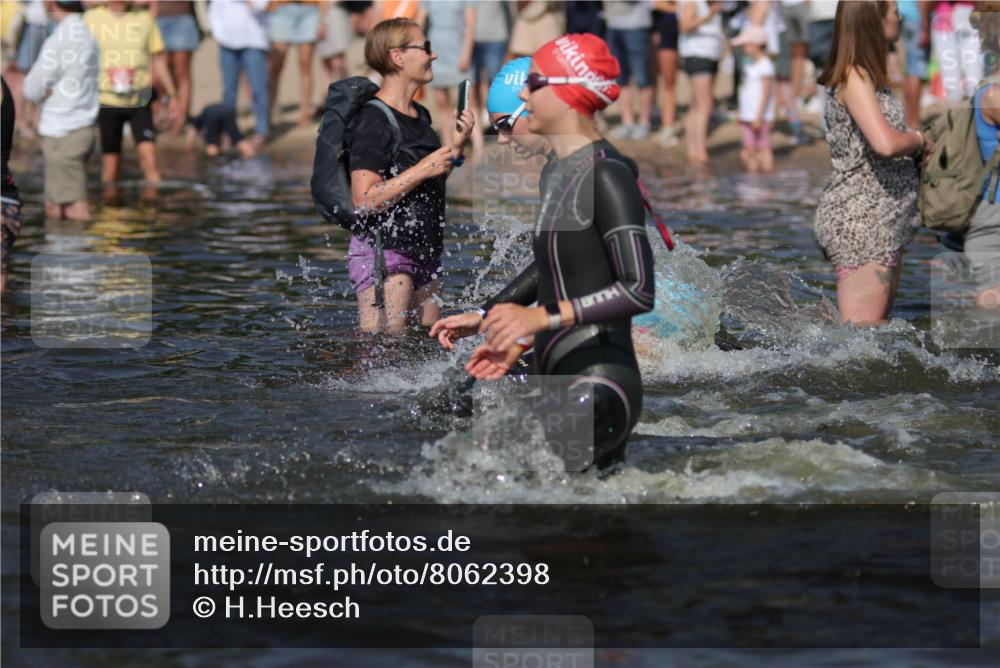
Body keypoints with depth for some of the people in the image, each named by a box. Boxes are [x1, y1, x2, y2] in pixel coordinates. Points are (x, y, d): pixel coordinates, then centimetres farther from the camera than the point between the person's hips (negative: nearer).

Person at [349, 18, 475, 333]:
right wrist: (422, 170, -21)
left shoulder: (420, 116, 14)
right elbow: (365, 200, -21)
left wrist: (457, 146, 9)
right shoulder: (374, 121, -14)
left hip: (424, 254, 9)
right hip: (383, 251, -9)